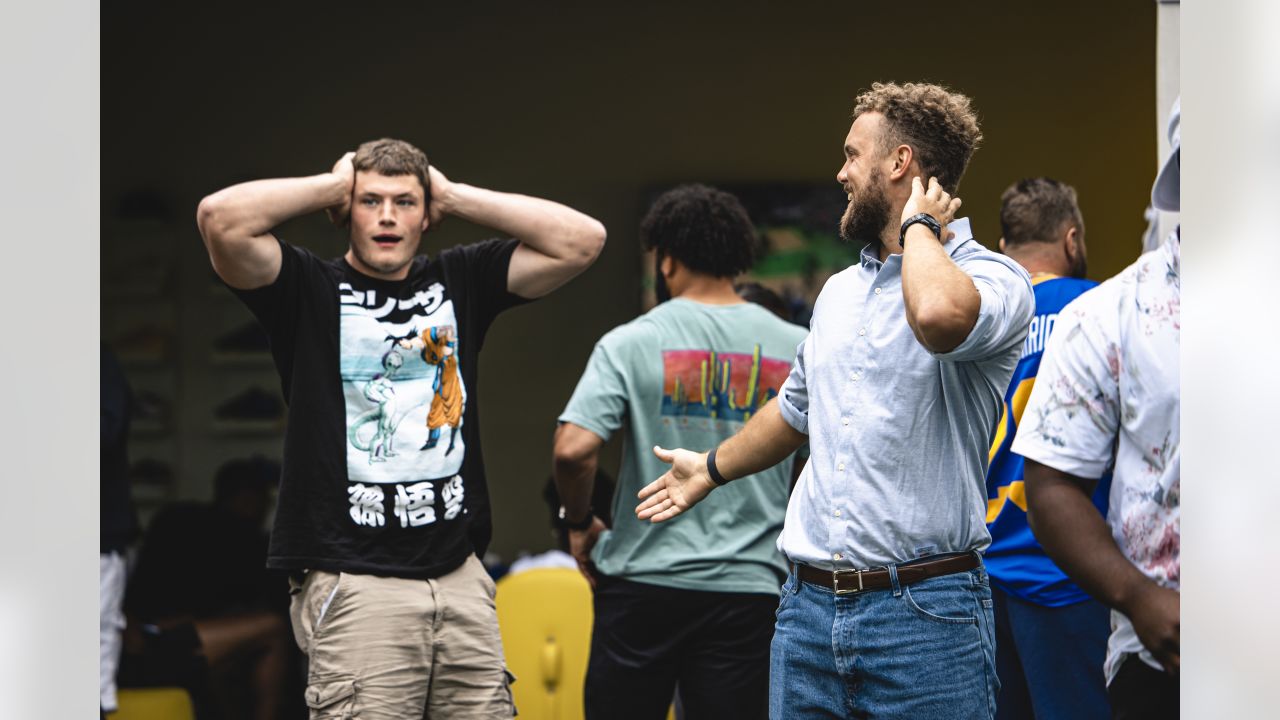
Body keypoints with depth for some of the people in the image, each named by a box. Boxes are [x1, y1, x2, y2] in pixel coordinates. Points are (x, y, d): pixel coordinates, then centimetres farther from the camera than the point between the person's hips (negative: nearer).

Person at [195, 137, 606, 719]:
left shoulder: (459, 282, 14)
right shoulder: (309, 289, 3)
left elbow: (582, 240, 6)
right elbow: (221, 219, -14)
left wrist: (453, 196, 6)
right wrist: (333, 185, 0)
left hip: (461, 577, 4)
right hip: (353, 584, -4)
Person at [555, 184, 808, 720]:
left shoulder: (631, 343, -5)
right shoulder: (796, 350, 3)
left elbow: (573, 450, -15)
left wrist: (579, 524, 3)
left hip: (644, 581, -1)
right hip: (748, 588, 2)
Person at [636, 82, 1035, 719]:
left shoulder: (992, 278, -9)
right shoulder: (839, 291, 17)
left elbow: (940, 314, -34)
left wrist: (919, 226, -14)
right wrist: (713, 468, 49)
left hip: (924, 616, -7)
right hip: (807, 607, 7)